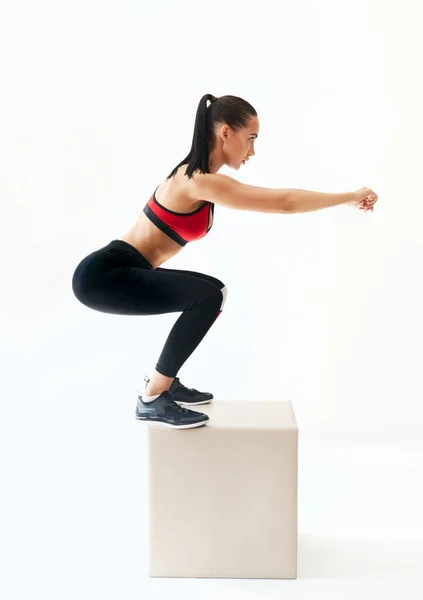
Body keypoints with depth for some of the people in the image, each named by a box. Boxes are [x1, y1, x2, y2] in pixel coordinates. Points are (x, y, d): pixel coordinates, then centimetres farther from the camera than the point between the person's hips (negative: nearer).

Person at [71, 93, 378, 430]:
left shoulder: (198, 176, 9)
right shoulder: (200, 181, -21)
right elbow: (283, 203, -20)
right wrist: (349, 198, -11)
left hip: (123, 272, 11)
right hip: (102, 275, -11)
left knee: (211, 293, 19)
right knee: (208, 296, -24)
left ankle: (163, 383, 24)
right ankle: (152, 401, -13)